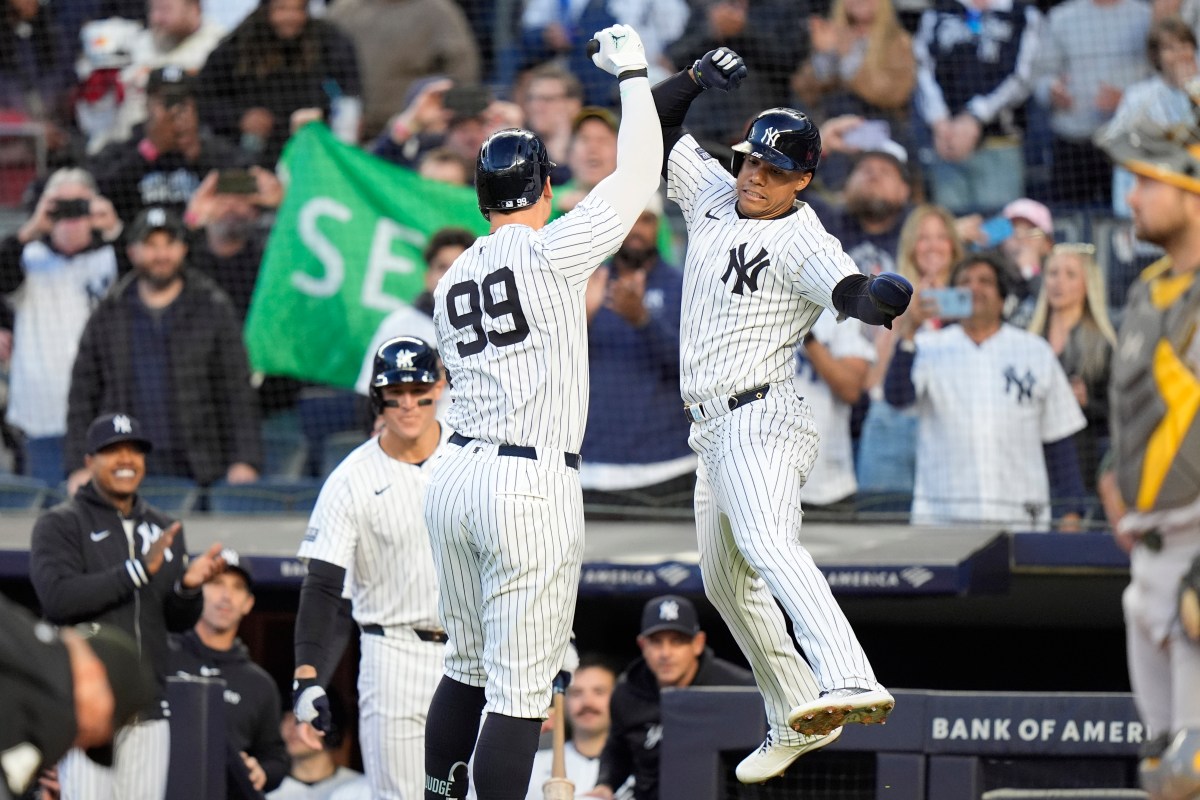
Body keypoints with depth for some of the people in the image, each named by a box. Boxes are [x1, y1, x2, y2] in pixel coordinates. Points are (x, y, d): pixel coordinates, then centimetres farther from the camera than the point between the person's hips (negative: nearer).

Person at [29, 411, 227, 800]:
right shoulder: (60, 525, 1)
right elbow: (58, 599, -15)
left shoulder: (163, 530, 17)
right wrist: (139, 570, -20)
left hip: (147, 710, 5)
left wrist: (189, 586, -7)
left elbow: (180, 621, 17)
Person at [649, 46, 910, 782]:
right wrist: (697, 78, -2)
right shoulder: (714, 194, 10)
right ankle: (798, 720, 35)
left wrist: (879, 298, -54)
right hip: (715, 434, 10)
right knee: (727, 583, 21)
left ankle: (850, 684, -55)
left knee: (767, 545, -34)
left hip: (762, 421, -9)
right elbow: (658, 123, 17)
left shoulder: (802, 242, -13)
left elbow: (846, 288, -31)